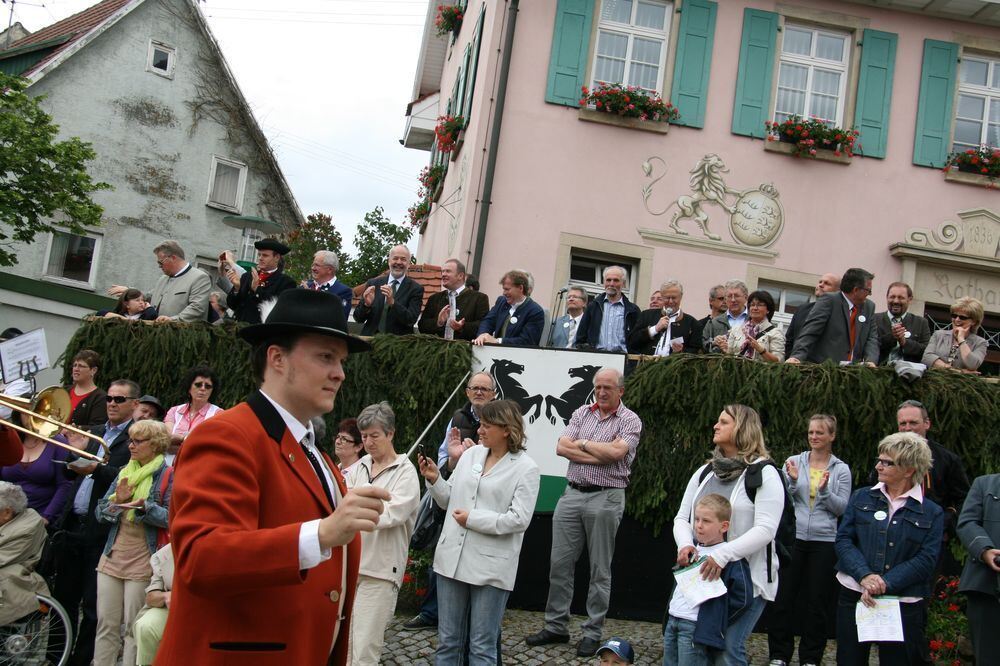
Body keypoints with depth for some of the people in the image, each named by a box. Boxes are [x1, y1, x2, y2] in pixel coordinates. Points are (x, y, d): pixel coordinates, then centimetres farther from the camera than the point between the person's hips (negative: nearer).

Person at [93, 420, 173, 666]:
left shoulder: (168, 475, -5)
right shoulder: (124, 472, 14)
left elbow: (172, 517, -14)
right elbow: (100, 512, 10)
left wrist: (145, 506, -27)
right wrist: (117, 501, -9)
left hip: (143, 561, -6)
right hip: (112, 557, 6)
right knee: (106, 624, 8)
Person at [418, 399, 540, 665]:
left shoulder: (525, 468, -8)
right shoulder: (470, 454, 8)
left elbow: (519, 520, -15)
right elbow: (449, 500, 13)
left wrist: (473, 519, -15)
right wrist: (434, 479, -5)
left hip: (490, 566, -5)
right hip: (452, 559, 5)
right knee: (448, 641, 13)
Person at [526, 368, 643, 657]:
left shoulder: (630, 421, -2)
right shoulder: (582, 413, 10)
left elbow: (615, 452, -18)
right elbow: (562, 447, -2)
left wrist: (583, 443, -5)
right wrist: (600, 455, -10)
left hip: (605, 499, -4)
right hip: (572, 493, 4)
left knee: (600, 570, 4)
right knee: (559, 563, 7)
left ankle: (592, 633, 13)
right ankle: (556, 626, 18)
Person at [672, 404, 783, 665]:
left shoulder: (764, 474, -6)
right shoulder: (704, 472, 15)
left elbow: (765, 530, -16)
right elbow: (682, 518, 13)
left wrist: (723, 555, -27)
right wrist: (685, 544, -10)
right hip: (702, 575, 6)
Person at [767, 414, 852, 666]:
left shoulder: (841, 469, 2)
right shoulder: (794, 462, 3)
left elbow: (842, 508, -1)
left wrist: (825, 490, -17)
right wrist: (792, 481, -15)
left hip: (824, 541, 0)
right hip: (792, 538, 0)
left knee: (817, 601, 7)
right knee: (783, 598, 3)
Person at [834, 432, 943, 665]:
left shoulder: (932, 513, 1)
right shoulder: (861, 498, 7)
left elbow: (925, 560, -7)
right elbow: (843, 539, 0)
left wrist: (884, 584, -18)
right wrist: (864, 576, -18)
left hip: (904, 604, -2)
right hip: (854, 596, 2)